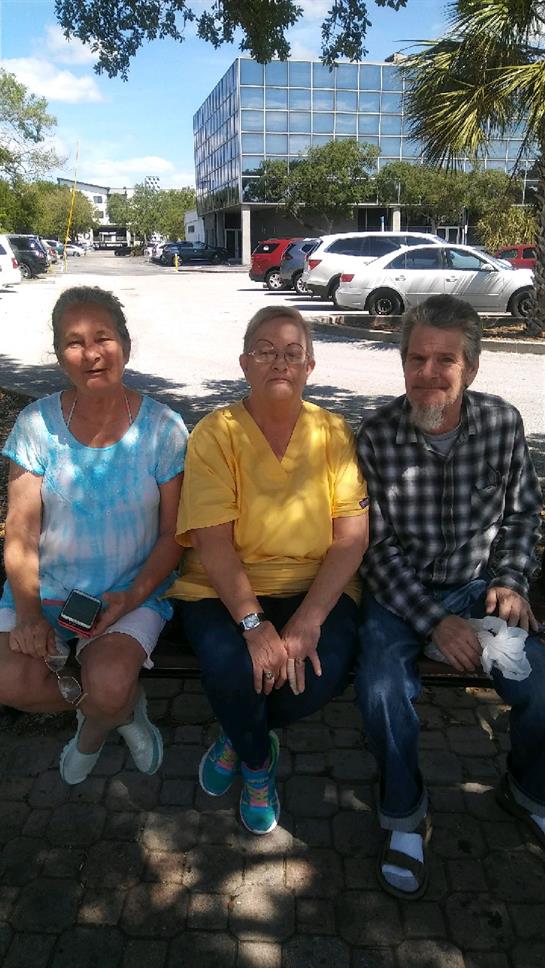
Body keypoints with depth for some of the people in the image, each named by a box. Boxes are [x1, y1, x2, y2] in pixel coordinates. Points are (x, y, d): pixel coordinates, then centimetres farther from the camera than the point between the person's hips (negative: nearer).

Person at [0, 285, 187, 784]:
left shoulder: (163, 427, -8)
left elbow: (174, 534, -5)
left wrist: (130, 599, -18)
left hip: (134, 590, -2)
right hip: (45, 588, 2)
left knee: (108, 686, -24)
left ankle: (95, 727, 17)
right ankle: (122, 708, 12)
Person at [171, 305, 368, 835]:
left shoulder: (333, 433, 3)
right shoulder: (215, 433, -3)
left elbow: (352, 536, -6)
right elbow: (213, 541, -11)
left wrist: (308, 619, -19)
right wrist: (254, 623, -25)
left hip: (316, 587, 2)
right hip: (224, 591, -1)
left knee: (322, 670, -27)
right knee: (229, 664, -30)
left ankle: (238, 737, 10)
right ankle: (258, 762, 9)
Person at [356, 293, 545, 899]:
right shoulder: (376, 437, -12)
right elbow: (378, 546, -11)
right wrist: (435, 622, -18)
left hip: (475, 586, 2)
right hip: (398, 592, -2)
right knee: (382, 689, -27)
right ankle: (405, 817, 4)